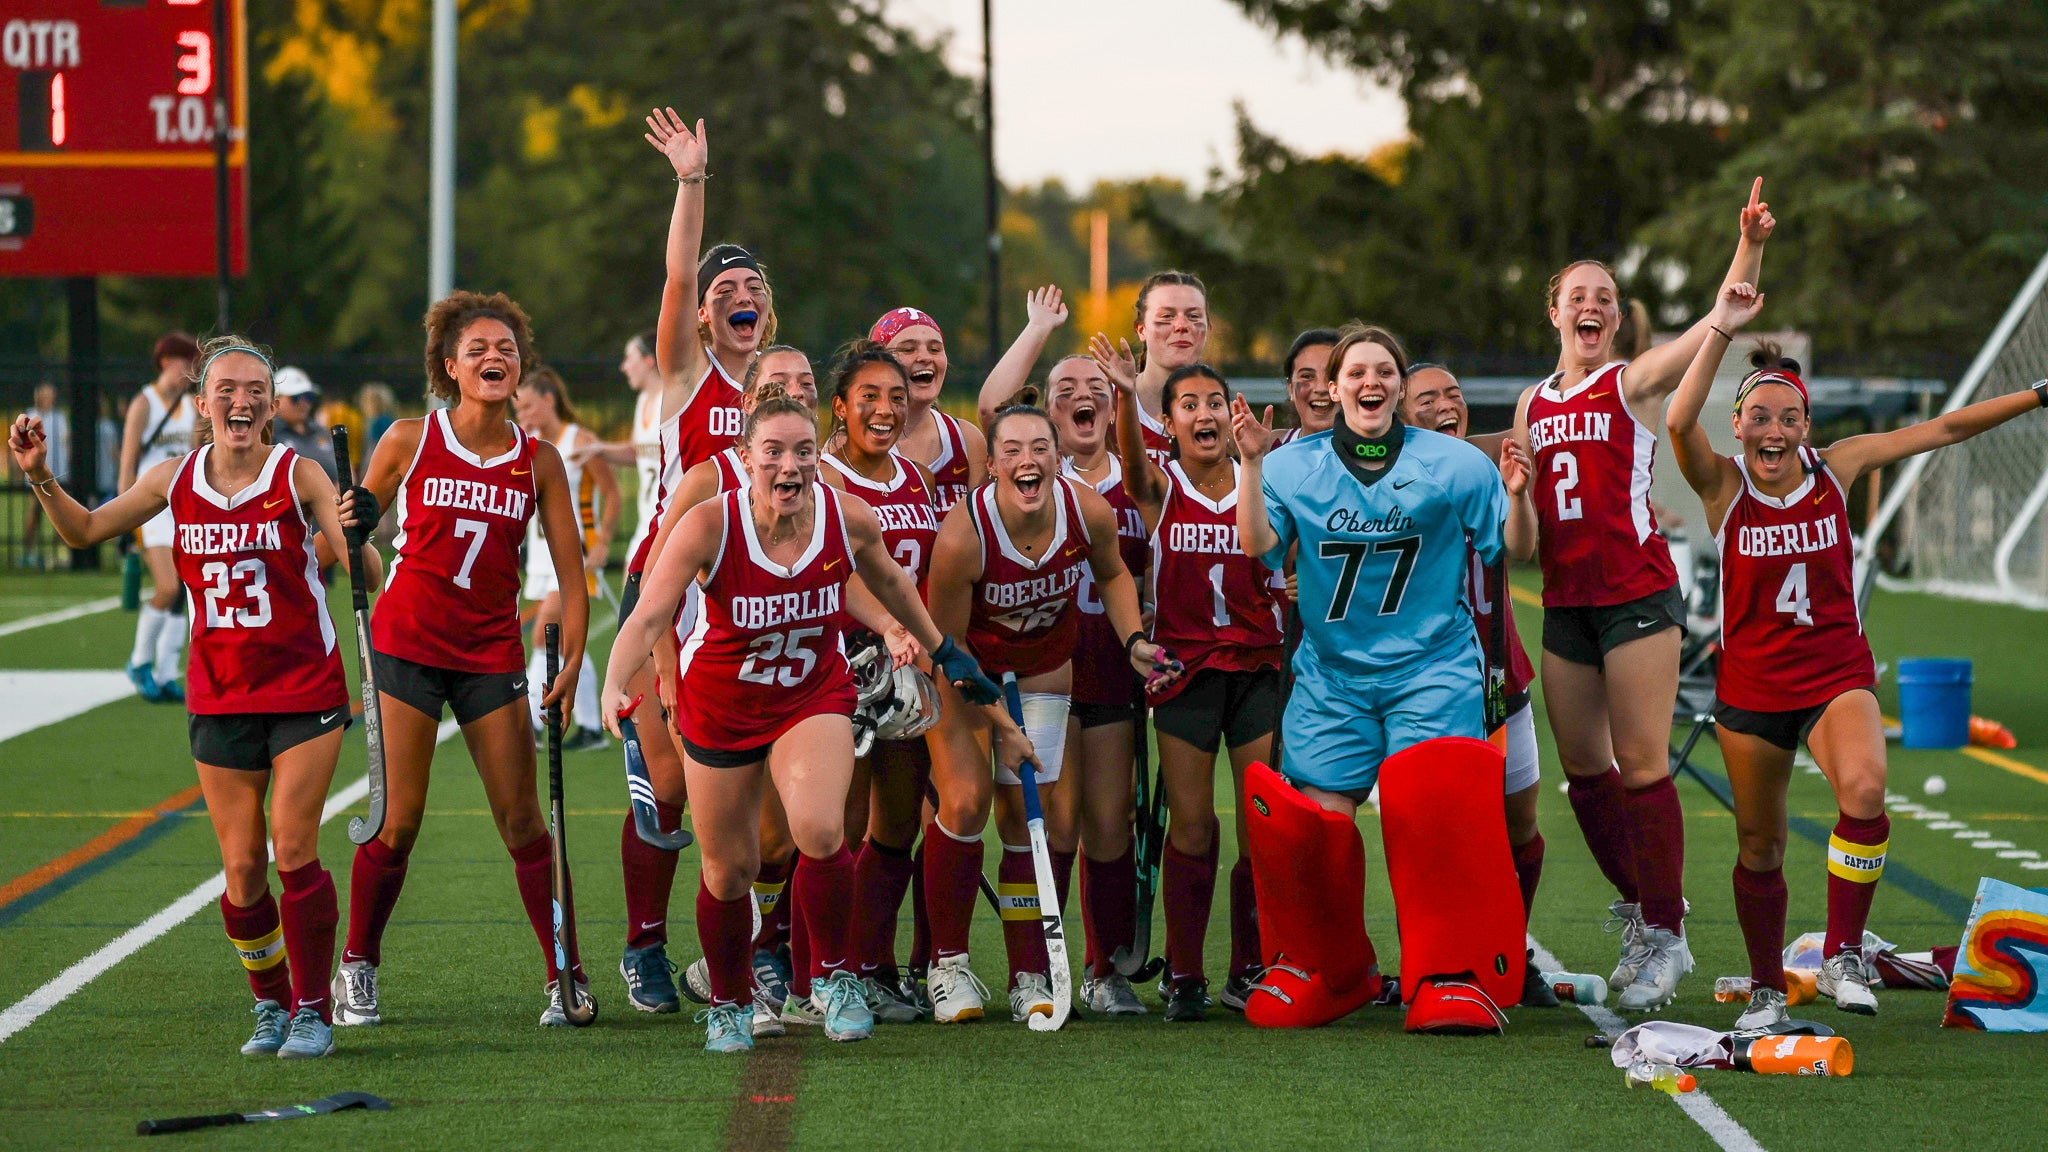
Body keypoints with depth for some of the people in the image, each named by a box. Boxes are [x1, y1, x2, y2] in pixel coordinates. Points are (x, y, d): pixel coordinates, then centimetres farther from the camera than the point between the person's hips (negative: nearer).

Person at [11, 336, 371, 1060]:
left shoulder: (299, 475, -8)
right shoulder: (175, 480, 3)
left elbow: (362, 570, -14)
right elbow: (84, 531, 15)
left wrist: (354, 535, -36)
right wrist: (41, 477, 0)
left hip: (304, 690, -3)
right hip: (220, 696, 3)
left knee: (293, 852, -9)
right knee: (242, 869, 1)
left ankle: (313, 1011, 4)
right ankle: (271, 1006, 20)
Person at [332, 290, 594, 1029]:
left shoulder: (540, 461, 1)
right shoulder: (410, 441, -3)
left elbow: (570, 574, 3)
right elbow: (351, 533, 8)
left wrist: (571, 662, -7)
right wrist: (353, 527, -15)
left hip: (491, 653, 1)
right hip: (408, 643, -1)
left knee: (522, 823, -1)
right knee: (398, 823, -3)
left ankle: (565, 975, 6)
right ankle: (357, 968, 14)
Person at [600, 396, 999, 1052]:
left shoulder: (850, 520, -18)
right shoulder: (710, 525, -26)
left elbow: (888, 582, 5)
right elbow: (649, 616, -32)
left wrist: (942, 650, 18)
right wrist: (614, 686, -50)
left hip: (815, 697, 0)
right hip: (721, 706, 0)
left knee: (820, 830, -25)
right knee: (729, 868, 9)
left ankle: (832, 975, -1)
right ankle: (728, 1005, 35)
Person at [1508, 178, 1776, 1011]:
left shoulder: (1633, 384, 0)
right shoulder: (1533, 404, 15)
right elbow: (1520, 506, 24)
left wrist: (1749, 245, -26)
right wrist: (1511, 492, 1)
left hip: (1638, 593, -6)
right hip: (1564, 600, 6)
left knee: (1641, 765, -8)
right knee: (1582, 769, 9)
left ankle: (1665, 935, -1)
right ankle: (1638, 904, 27)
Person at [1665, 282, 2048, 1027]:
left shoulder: (1837, 468, -3)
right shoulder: (1723, 487, -9)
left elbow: (1944, 430, 2)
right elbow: (1679, 423, -29)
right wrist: (1721, 331, -32)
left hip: (1838, 676, 0)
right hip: (1751, 685, 0)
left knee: (1863, 791, -29)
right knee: (1759, 847, 9)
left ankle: (1842, 956, -16)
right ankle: (1767, 988, 30)